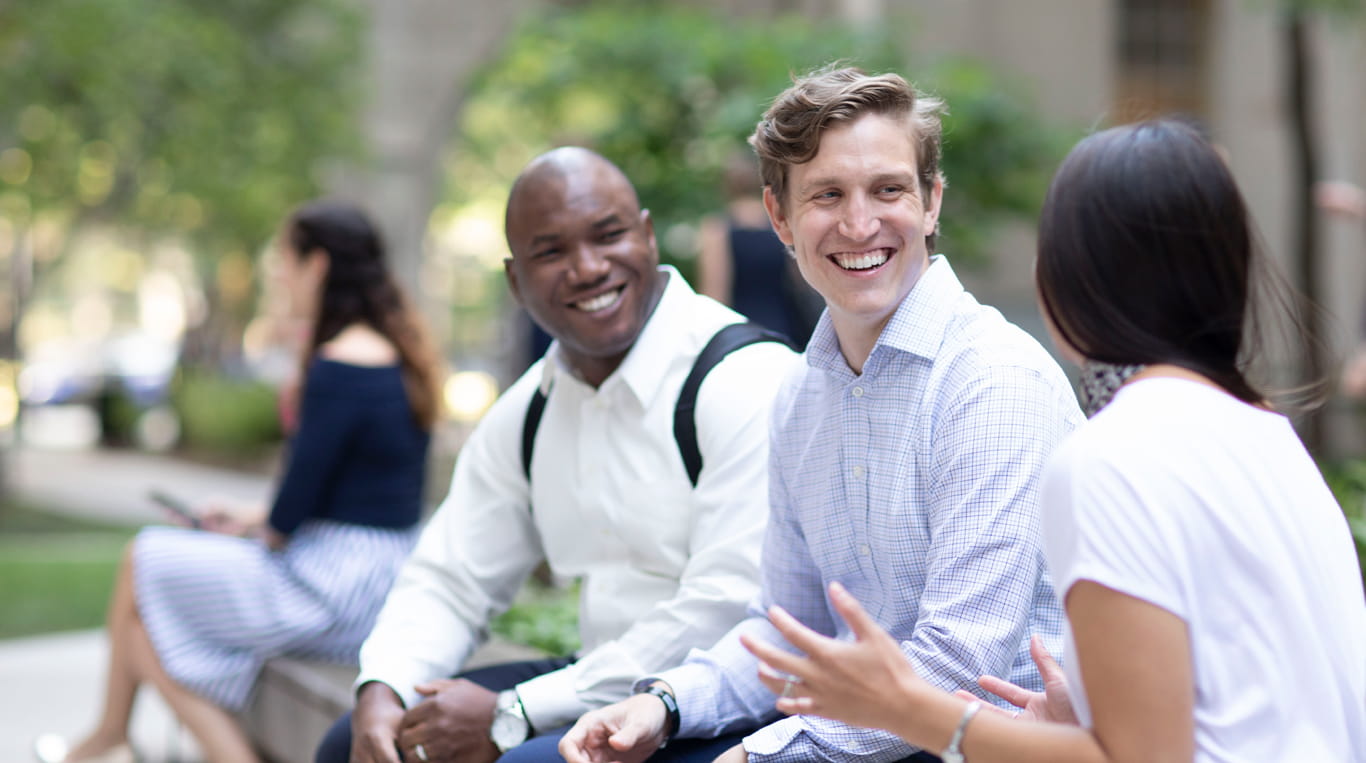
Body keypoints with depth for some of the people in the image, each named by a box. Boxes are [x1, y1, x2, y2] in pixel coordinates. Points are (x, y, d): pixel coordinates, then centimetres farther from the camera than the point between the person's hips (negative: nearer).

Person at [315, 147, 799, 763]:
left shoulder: (747, 381, -16)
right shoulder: (528, 410, 10)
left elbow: (728, 614, -23)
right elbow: (449, 580, 14)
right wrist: (381, 690, -8)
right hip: (605, 689, 7)